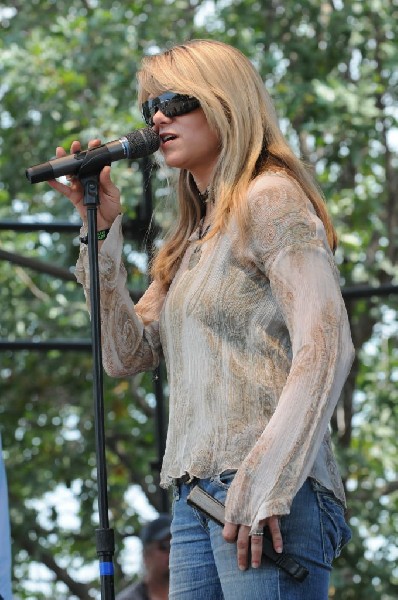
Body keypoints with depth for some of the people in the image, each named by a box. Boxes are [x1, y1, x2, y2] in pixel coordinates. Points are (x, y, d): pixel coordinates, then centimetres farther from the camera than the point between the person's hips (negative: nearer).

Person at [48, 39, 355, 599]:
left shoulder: (270, 198, -2)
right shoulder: (194, 234, 22)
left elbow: (325, 347, -13)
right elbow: (127, 353, 18)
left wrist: (266, 485, -20)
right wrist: (103, 228, 11)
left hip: (265, 500, -8)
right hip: (195, 499, 8)